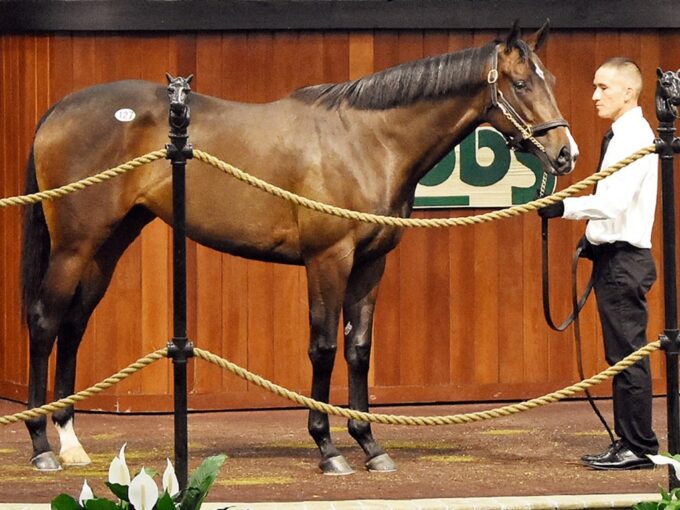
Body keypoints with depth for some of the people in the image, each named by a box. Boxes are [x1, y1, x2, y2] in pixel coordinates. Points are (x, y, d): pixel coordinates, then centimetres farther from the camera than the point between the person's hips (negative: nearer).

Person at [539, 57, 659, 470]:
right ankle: (630, 442, 17)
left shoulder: (635, 137, -15)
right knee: (624, 355, 12)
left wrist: (565, 208, -25)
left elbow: (614, 201, -26)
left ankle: (638, 448, -5)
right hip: (615, 256, 10)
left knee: (628, 354, -8)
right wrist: (593, 237, 18)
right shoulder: (623, 136, 16)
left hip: (625, 260, -10)